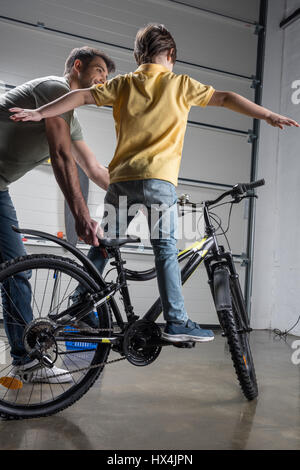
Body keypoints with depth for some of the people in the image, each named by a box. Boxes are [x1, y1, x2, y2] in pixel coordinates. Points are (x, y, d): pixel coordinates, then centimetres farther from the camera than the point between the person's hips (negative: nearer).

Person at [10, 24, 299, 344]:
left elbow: (83, 96, 9)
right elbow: (225, 98, 7)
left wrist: (39, 113, 11)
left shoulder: (124, 83, 15)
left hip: (121, 178, 4)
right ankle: (176, 322, -4)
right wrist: (269, 116, 12)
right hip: (158, 178, -3)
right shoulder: (180, 84, 9)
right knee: (165, 249, -3)